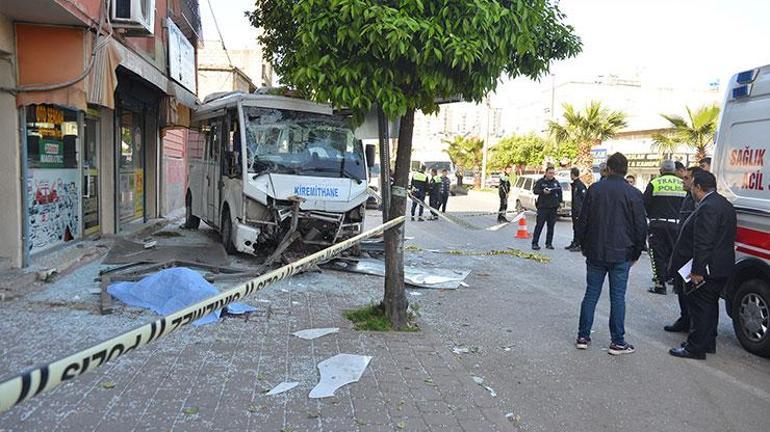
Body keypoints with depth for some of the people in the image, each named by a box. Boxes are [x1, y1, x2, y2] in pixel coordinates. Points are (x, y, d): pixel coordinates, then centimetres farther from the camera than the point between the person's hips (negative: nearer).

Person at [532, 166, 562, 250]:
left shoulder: (556, 182, 12)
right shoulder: (540, 182, 2)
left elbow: (560, 192, 19)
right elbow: (535, 190, -6)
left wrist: (559, 202, 10)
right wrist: (543, 191, -23)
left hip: (553, 207, 4)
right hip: (542, 207, -4)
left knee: (551, 226, 6)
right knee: (539, 225, -7)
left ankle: (549, 243, 13)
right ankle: (535, 243, -5)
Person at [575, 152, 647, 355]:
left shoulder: (594, 189, -1)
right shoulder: (633, 194, -6)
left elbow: (582, 222, 2)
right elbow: (641, 227, -3)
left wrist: (585, 247, 13)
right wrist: (635, 253, 9)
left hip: (595, 253, 2)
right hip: (621, 255, -2)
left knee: (591, 294, 9)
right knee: (618, 297, 4)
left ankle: (583, 337, 14)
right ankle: (617, 342, 10)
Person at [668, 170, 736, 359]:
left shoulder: (707, 208, -21)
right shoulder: (725, 204, 14)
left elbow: (703, 243, -26)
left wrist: (697, 271, -24)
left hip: (708, 269, -11)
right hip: (723, 267, 11)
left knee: (699, 307, -3)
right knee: (710, 305, 19)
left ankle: (695, 348, 3)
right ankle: (708, 343, 29)